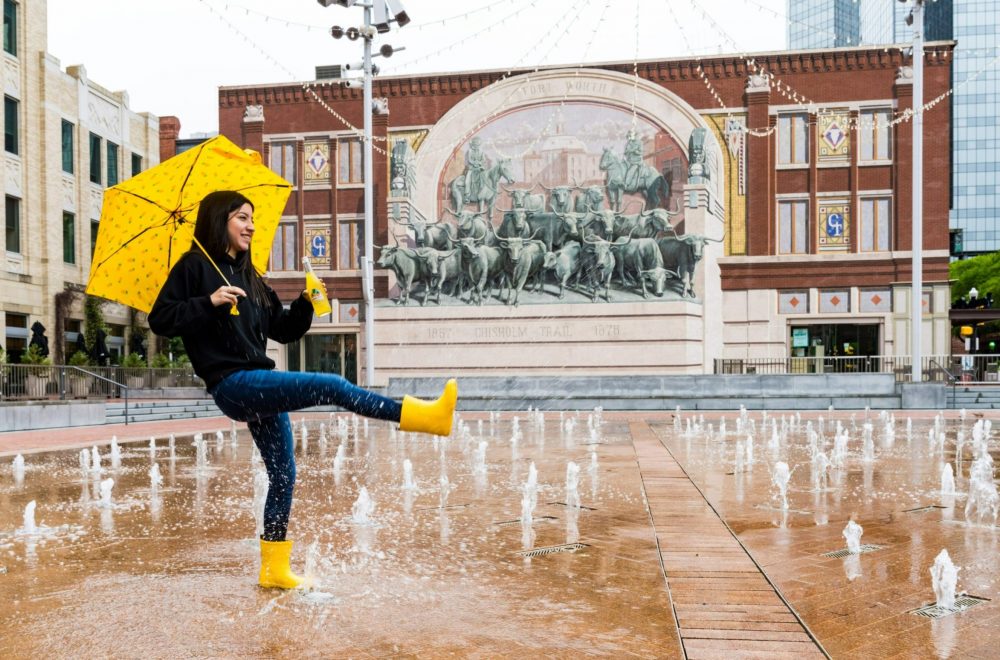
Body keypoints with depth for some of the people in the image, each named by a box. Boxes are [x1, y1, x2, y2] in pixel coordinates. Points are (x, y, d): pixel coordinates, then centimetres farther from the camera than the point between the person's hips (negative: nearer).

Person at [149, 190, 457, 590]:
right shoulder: (195, 266, 1)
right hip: (232, 385, -8)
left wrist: (305, 303, 1)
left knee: (283, 474, 8)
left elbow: (284, 330, 19)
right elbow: (160, 319, -7)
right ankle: (427, 415, -25)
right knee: (332, 387, -22)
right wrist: (209, 302, -18)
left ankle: (275, 569, 18)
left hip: (260, 385, 8)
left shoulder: (249, 276, 21)